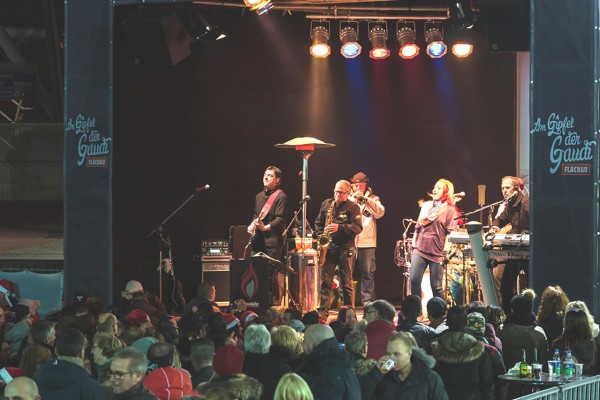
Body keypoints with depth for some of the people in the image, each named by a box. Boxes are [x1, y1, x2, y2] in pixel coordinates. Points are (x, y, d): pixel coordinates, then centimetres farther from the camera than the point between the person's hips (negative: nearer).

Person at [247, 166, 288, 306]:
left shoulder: (281, 197, -5)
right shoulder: (259, 196, 19)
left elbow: (280, 219, -14)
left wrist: (266, 227, -28)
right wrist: (252, 226, 9)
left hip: (272, 241, -8)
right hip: (258, 240, 8)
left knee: (274, 275, -8)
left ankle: (275, 303, -5)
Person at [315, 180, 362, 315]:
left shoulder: (353, 207, -1)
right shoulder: (326, 204, 13)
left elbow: (358, 227, -11)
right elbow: (318, 223, 20)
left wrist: (339, 228, -21)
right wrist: (320, 236, 3)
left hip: (345, 249, -4)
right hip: (328, 248, 4)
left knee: (347, 283, 1)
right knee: (325, 281, 1)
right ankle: (323, 312, 4)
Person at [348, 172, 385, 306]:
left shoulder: (373, 199, 12)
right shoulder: (348, 199, 14)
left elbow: (380, 212, -5)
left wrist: (365, 199, -13)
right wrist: (353, 199, -11)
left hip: (367, 242, -1)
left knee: (367, 273, -1)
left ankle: (367, 300, 3)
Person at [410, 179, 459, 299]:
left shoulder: (450, 210, 0)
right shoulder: (426, 206, 15)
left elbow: (450, 234, -6)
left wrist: (446, 253, -13)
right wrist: (413, 244, 14)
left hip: (437, 253, -4)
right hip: (420, 249, 4)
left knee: (436, 286, -1)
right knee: (414, 281, -7)